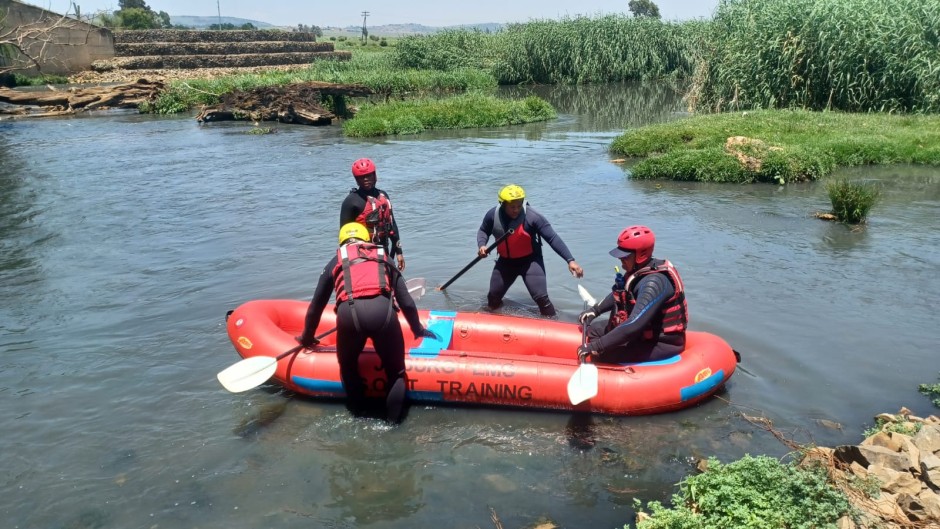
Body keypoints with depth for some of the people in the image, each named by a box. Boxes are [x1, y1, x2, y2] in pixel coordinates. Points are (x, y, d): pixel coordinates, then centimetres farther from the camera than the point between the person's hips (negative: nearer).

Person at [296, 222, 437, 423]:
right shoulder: (384, 259, 32)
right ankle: (393, 420, 19)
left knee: (348, 366, 29)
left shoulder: (335, 262, 30)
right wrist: (418, 329, 46)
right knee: (396, 371, 21)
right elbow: (407, 303, 30)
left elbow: (316, 306, 35)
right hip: (382, 311, 0)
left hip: (348, 313, 0)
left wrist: (307, 336, 51)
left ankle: (357, 414, 35)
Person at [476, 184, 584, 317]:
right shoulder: (493, 215, -14)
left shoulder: (532, 217, -25)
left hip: (530, 260, -4)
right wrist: (481, 245, -15)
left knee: (541, 298, -16)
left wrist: (570, 260, -33)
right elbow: (483, 231, 7)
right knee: (493, 297, 13)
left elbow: (553, 238, -26)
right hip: (506, 261, 4)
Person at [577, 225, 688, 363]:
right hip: (646, 330, 10)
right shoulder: (639, 270, 0)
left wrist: (596, 346, -34)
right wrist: (595, 310, 10)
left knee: (600, 354, -22)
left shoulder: (654, 282, -29)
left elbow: (634, 325, -36)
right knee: (594, 330, 14)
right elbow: (619, 294, 21)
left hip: (662, 343, -10)